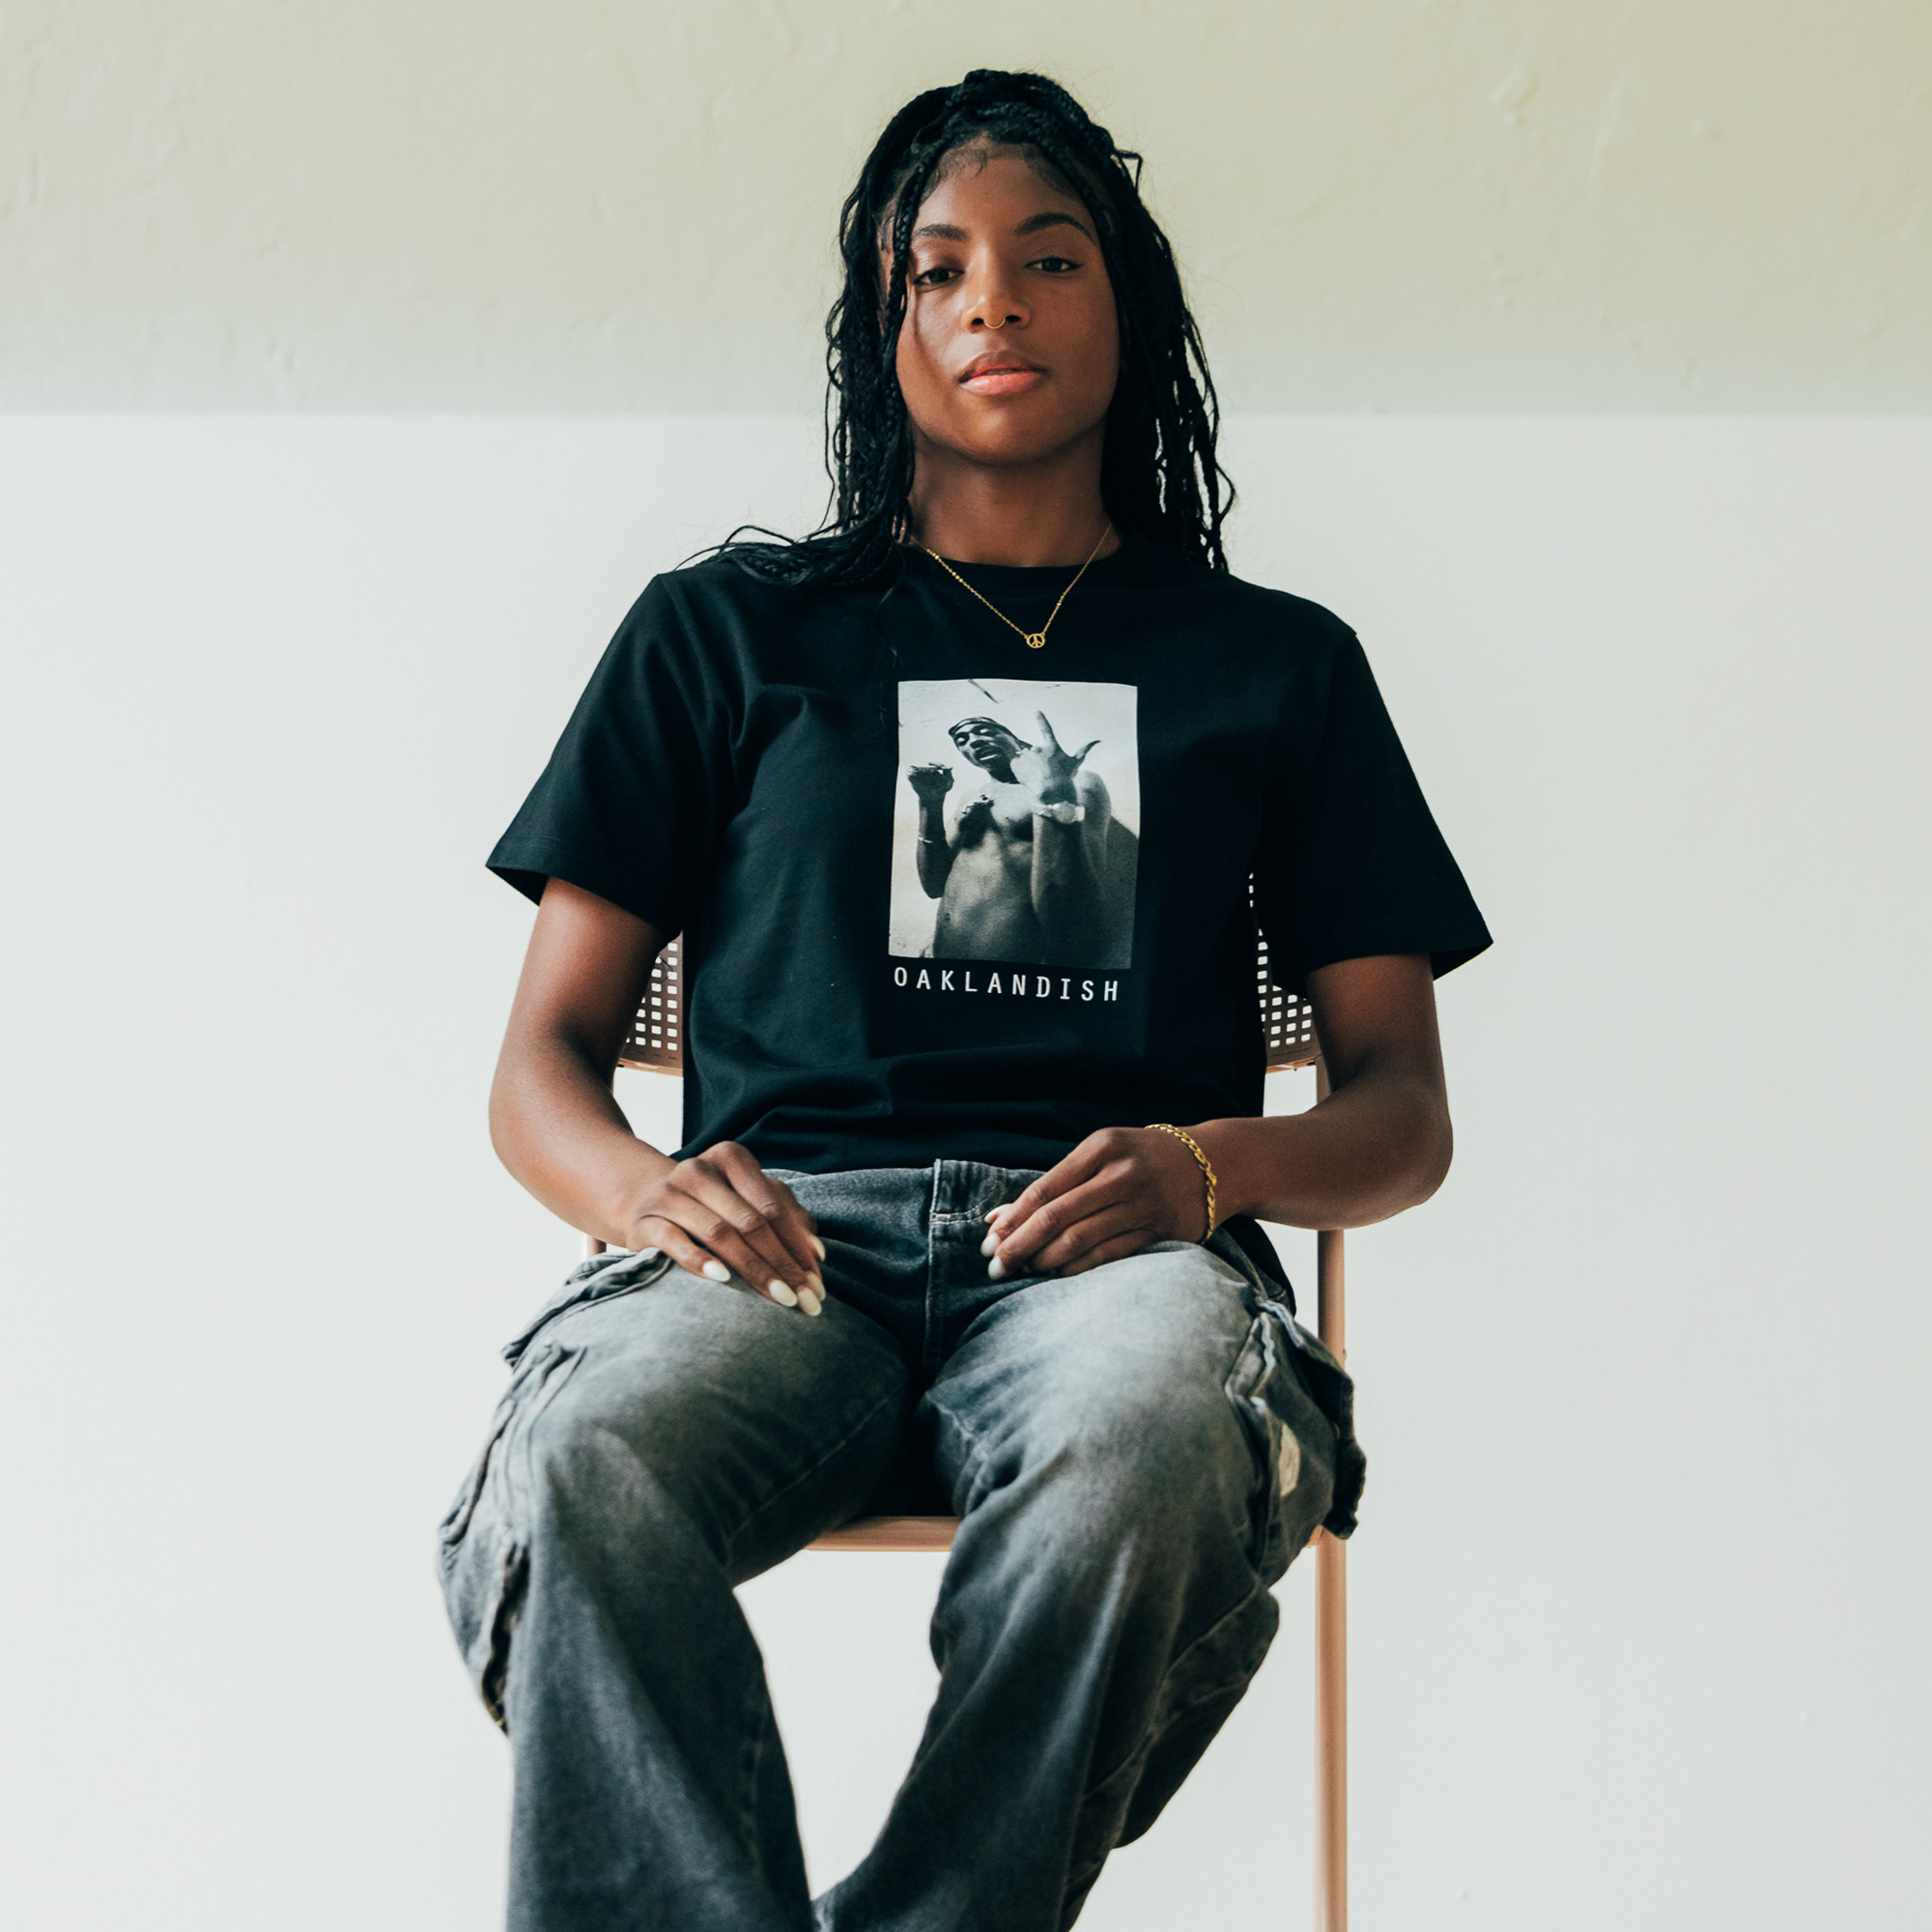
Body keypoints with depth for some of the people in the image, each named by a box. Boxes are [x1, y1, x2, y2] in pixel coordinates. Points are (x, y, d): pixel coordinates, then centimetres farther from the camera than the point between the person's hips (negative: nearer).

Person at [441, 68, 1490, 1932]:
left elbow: (1404, 1115, 17)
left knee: (1148, 1460, -38)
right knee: (577, 1465, -36)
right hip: (783, 1231, 1)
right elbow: (540, 1066, 16)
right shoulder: (724, 632, 22)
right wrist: (643, 1189, -9)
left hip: (1109, 1251, 0)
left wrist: (1208, 1166, -7)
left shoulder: (1275, 663, 23)